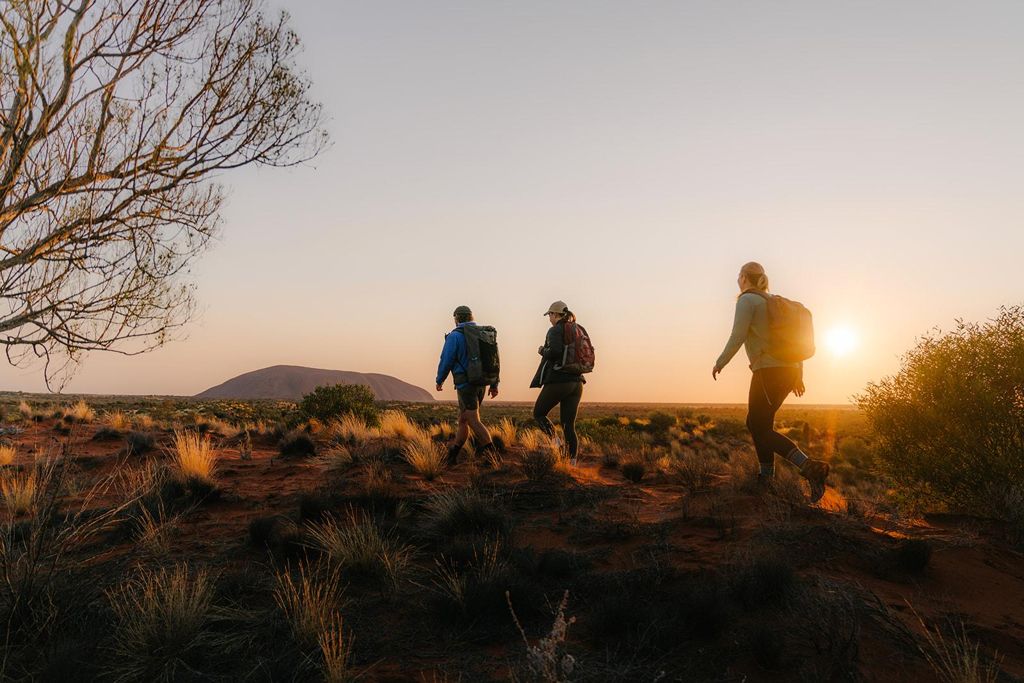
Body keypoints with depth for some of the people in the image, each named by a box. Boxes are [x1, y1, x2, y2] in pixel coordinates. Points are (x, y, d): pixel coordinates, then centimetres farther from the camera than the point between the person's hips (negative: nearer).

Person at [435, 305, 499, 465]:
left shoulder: (455, 336, -8)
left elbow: (446, 361, -9)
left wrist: (439, 380, 7)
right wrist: (494, 384, 12)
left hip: (465, 384, -7)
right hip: (481, 383, 7)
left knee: (473, 421, -9)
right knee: (463, 417, 17)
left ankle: (491, 452, -20)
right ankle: (453, 451, 24)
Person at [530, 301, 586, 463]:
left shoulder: (555, 331, -7)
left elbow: (554, 351, -24)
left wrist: (542, 351, -5)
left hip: (558, 381, -6)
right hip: (576, 382, 6)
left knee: (538, 413, 14)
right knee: (569, 425, 9)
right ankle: (573, 461, 1)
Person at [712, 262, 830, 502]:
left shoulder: (747, 300, -5)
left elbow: (738, 336, -13)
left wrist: (720, 363, 1)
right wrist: (798, 374, 22)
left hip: (768, 370, -9)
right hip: (788, 371, 9)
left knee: (761, 429, -6)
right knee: (756, 422, 17)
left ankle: (810, 467, -23)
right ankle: (765, 478, 15)